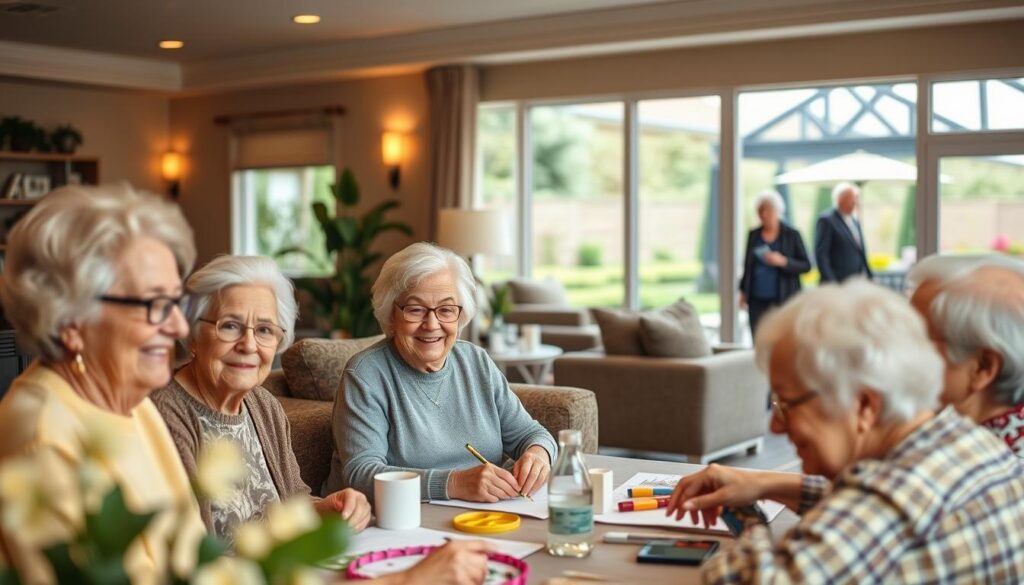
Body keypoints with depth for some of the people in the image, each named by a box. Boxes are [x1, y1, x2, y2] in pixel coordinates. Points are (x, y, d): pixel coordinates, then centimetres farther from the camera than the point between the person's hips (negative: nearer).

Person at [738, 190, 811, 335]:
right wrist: (743, 291, 15)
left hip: (784, 300, -3)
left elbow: (806, 265, 0)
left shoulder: (792, 235, 1)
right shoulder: (753, 235, 11)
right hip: (757, 300, 3)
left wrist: (783, 262, -16)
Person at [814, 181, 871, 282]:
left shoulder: (855, 222, 19)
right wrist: (830, 281, -18)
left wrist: (869, 278, 15)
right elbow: (820, 254, -12)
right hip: (837, 283, -8)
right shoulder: (826, 220, -6)